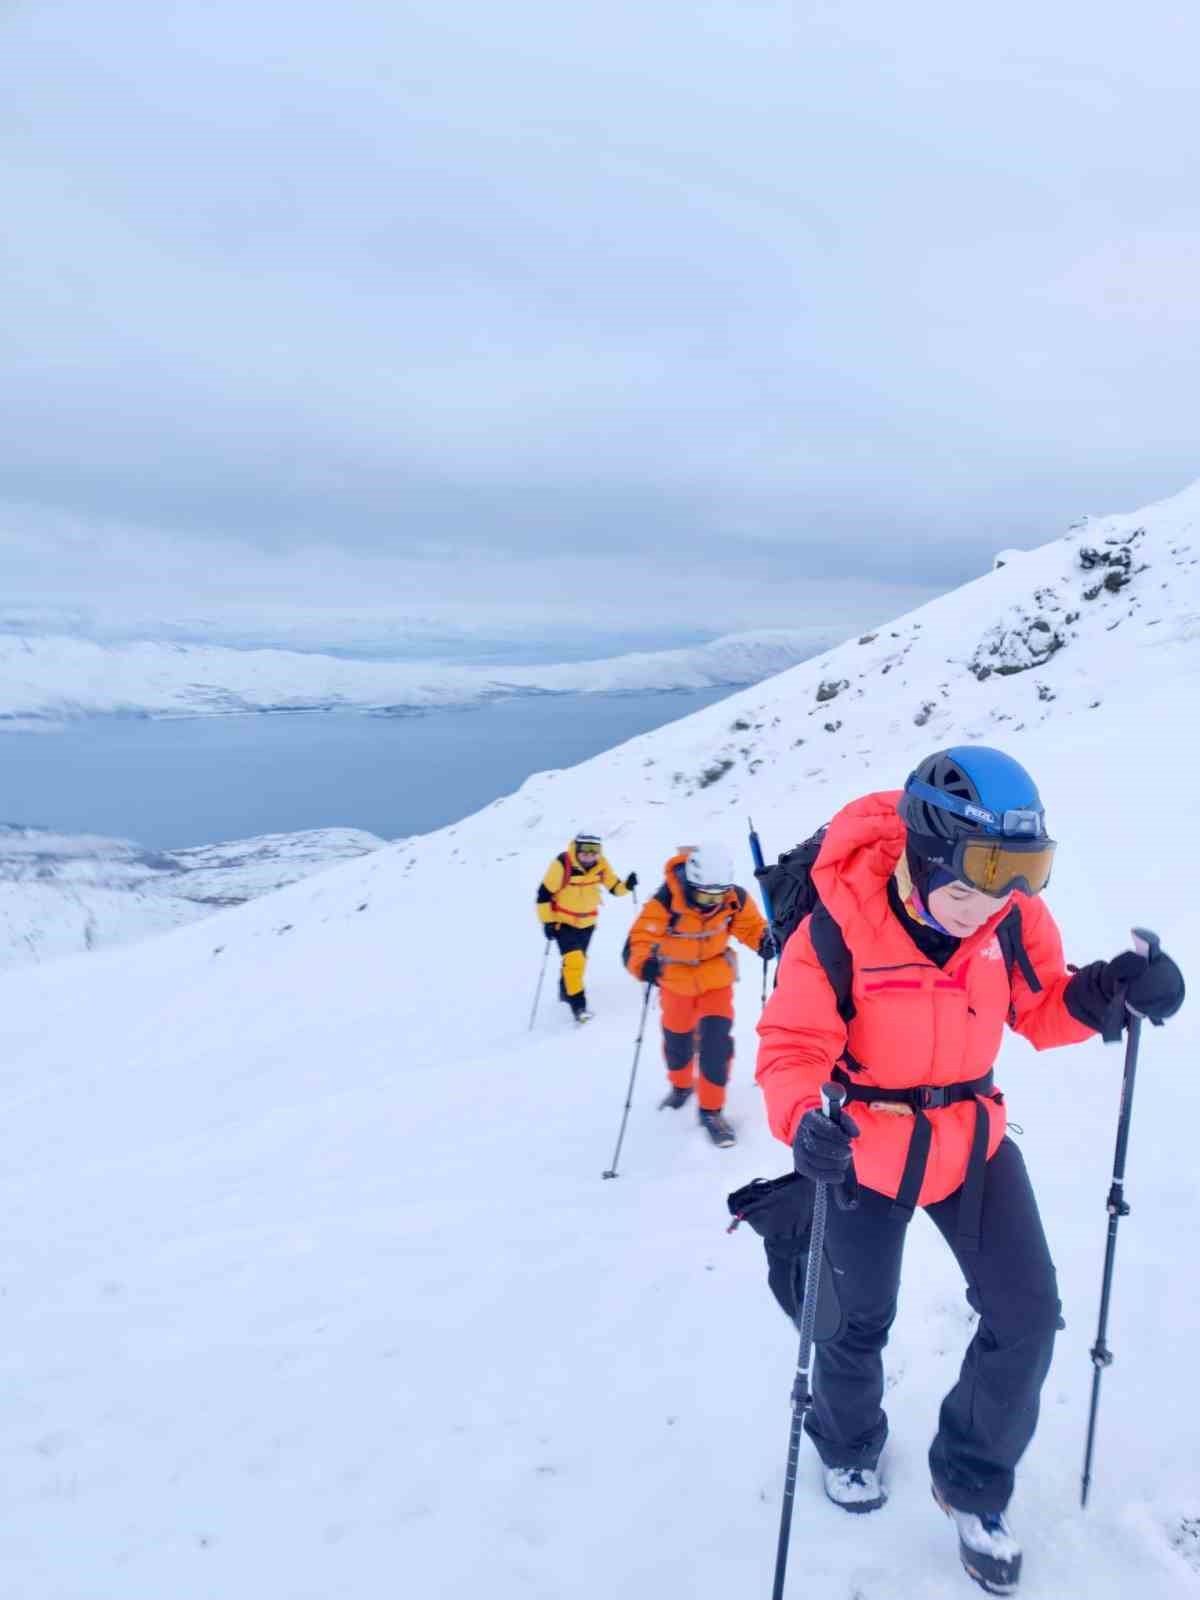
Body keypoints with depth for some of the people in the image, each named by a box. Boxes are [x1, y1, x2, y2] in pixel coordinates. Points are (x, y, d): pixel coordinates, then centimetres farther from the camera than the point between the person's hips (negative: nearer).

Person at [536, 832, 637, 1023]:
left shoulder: (601, 865, -13)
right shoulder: (562, 864, -26)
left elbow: (615, 887, -4)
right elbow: (544, 894, -19)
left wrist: (627, 886, -26)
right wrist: (547, 921, -18)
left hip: (587, 921, 5)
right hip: (563, 921, -5)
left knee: (580, 959, 18)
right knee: (573, 960, -16)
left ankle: (566, 990, 44)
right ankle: (577, 1004, -2)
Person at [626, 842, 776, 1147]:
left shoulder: (735, 899, -24)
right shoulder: (665, 901, -34)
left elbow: (749, 925, -6)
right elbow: (639, 939, -33)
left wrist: (763, 940, -28)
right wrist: (644, 963, -53)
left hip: (716, 974, 1)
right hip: (676, 977, 0)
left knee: (717, 1039, -12)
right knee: (677, 1037, 18)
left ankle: (711, 1110, 7)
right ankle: (681, 1085, 51)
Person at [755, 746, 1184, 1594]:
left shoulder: (1014, 919, -16)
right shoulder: (836, 931, -29)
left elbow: (1040, 1009, -1)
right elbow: (792, 1046, -23)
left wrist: (1100, 993, -22)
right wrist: (804, 1119, -43)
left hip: (973, 1137, 3)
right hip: (868, 1148, -3)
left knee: (1027, 1316, 2)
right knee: (861, 1322, 16)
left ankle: (972, 1483, 30)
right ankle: (848, 1445, 50)